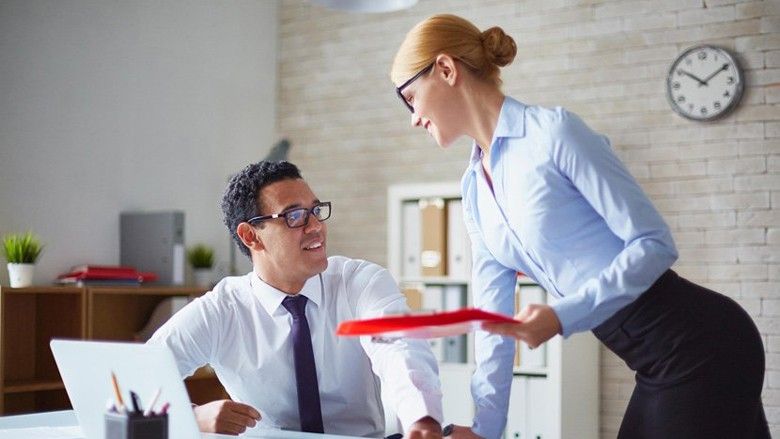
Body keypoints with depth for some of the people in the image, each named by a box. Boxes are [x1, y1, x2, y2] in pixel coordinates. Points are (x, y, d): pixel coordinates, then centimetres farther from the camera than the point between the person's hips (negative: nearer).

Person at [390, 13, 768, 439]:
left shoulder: (552, 131, -13)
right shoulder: (475, 189, 12)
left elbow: (655, 243, -15)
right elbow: (495, 320, 12)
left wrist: (563, 316, -23)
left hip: (699, 344, -8)